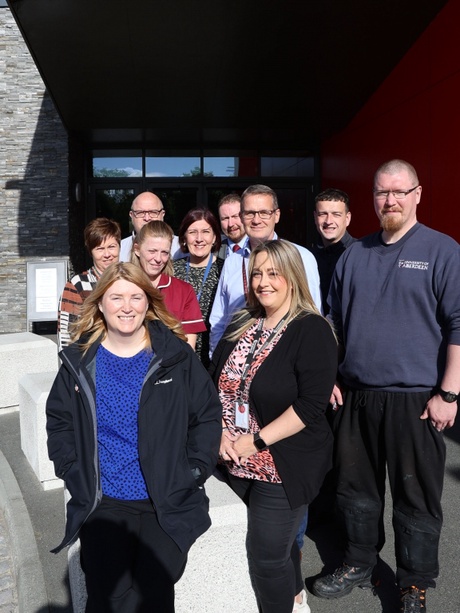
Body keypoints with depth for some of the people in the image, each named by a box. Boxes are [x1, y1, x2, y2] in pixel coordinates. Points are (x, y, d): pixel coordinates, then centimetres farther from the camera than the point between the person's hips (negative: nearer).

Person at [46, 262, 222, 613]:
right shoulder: (80, 361, 2)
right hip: (102, 501, 1)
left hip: (168, 502, -1)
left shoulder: (176, 356, -3)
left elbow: (208, 415, 2)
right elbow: (59, 421, 11)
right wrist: (73, 472, 0)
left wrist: (194, 471, -4)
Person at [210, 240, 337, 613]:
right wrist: (221, 431, -7)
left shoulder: (312, 330, -13)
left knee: (268, 557, 0)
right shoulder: (241, 326, 7)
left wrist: (257, 441, -19)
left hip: (284, 466, -6)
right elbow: (215, 383, 8)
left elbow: (310, 405, -20)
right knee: (279, 544, 21)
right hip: (238, 465, 6)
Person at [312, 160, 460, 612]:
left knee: (416, 499, 9)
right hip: (356, 396, 5)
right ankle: (358, 565, 37)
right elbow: (334, 321, 15)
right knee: (356, 488, 16)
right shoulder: (354, 255, 9)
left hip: (416, 400, -4)